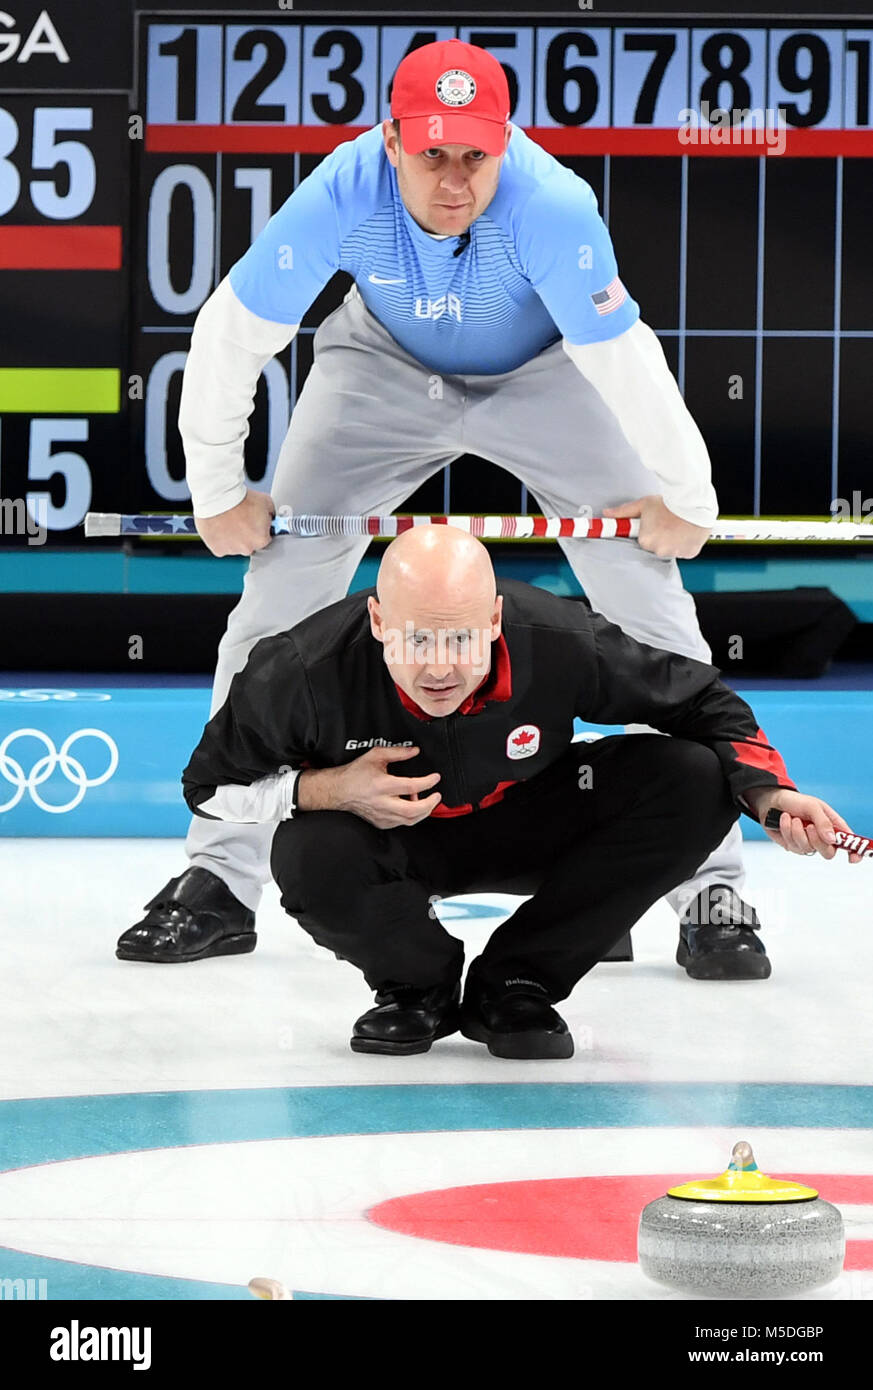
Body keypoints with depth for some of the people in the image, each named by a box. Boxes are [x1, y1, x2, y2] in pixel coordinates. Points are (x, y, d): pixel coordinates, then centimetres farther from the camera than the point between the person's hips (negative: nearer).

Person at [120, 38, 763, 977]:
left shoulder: (551, 205, -38)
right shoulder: (340, 196, -32)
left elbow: (622, 355, -27)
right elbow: (232, 332, -19)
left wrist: (683, 496, -18)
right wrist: (218, 489, -13)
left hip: (545, 374, -1)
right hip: (385, 368, 2)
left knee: (649, 601, -12)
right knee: (279, 587, -6)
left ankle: (710, 889, -3)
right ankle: (219, 880, 6)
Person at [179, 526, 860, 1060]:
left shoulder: (561, 642, -29)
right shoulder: (309, 670, -32)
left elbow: (704, 704, -13)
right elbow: (210, 783, -15)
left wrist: (771, 796, -28)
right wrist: (334, 789, -31)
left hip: (523, 834, 2)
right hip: (393, 846, -2)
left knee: (694, 780, -20)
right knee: (312, 856, -37)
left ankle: (513, 981, -6)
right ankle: (420, 982, -1)